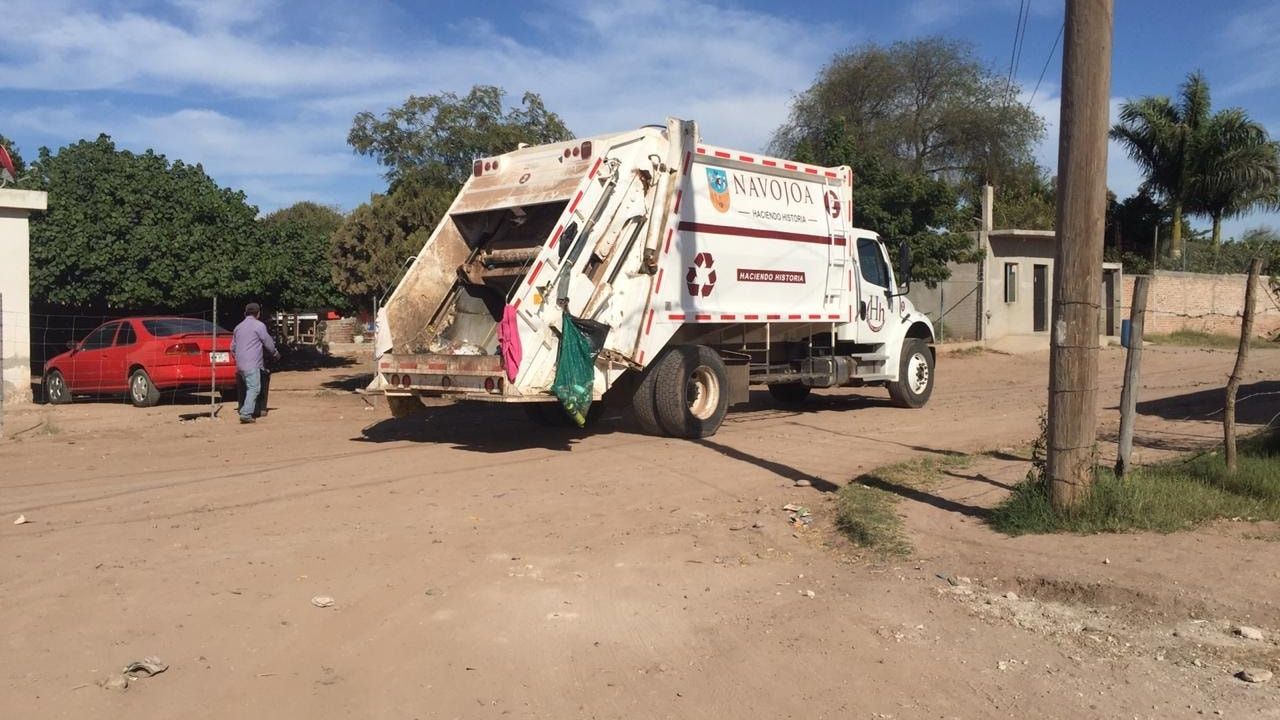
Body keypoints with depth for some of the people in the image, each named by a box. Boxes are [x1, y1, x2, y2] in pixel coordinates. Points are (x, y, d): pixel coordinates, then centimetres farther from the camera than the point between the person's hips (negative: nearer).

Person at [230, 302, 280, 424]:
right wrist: (276, 354, 16)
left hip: (240, 364, 8)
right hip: (252, 364, -8)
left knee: (249, 388, 14)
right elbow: (268, 343, -1)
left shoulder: (238, 327, 18)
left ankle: (245, 412, 12)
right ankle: (246, 413, -20)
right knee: (254, 388, -10)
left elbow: (233, 347, 24)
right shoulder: (259, 325, -4)